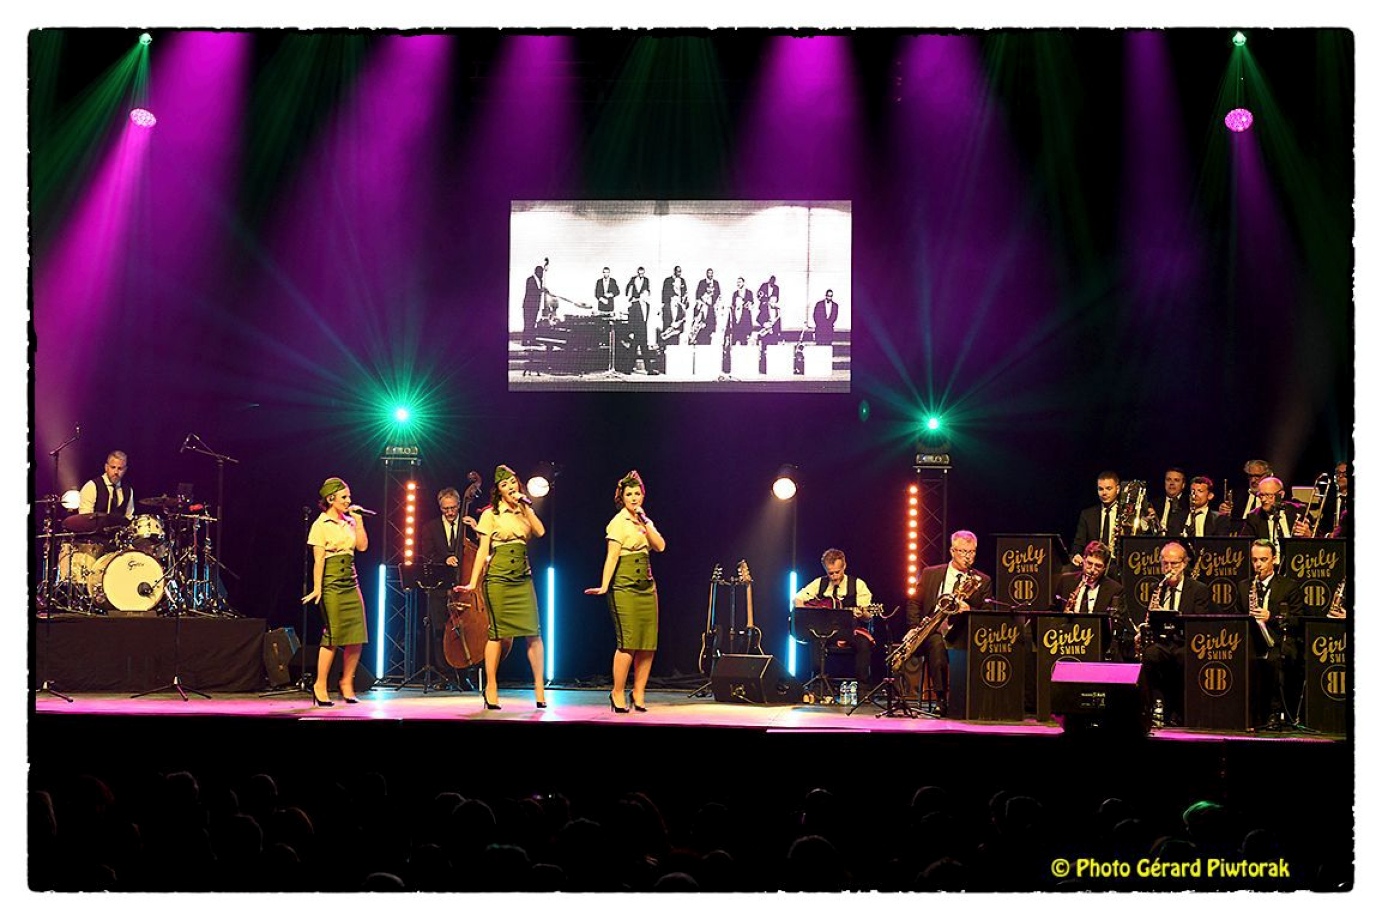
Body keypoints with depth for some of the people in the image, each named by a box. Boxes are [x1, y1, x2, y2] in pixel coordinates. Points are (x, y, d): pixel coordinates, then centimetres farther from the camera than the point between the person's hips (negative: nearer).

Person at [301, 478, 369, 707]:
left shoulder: (349, 522, 15)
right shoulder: (321, 525, -3)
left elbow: (362, 546, 4)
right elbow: (318, 560, -9)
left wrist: (358, 520, 3)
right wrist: (317, 588, -14)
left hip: (351, 582, 6)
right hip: (332, 584, -6)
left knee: (356, 636, 0)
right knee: (333, 635, -8)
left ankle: (347, 682, 13)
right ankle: (320, 686, 0)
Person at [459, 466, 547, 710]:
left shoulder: (524, 512, 14)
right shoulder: (491, 514, 2)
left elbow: (540, 531, -5)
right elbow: (483, 550, -1)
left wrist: (526, 506, -4)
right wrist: (473, 582, -7)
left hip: (523, 579, 4)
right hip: (499, 578, -4)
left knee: (533, 633, -5)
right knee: (500, 634, -3)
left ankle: (539, 687, -2)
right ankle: (491, 688, 7)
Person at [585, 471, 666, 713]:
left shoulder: (642, 521, 16)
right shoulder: (619, 523, -5)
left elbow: (660, 546, 3)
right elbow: (611, 556, -13)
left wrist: (646, 521, -4)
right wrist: (604, 586, -22)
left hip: (647, 586, 7)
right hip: (625, 587, -7)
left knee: (649, 643, 3)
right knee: (628, 642, -10)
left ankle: (639, 692, 12)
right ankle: (617, 693, -1)